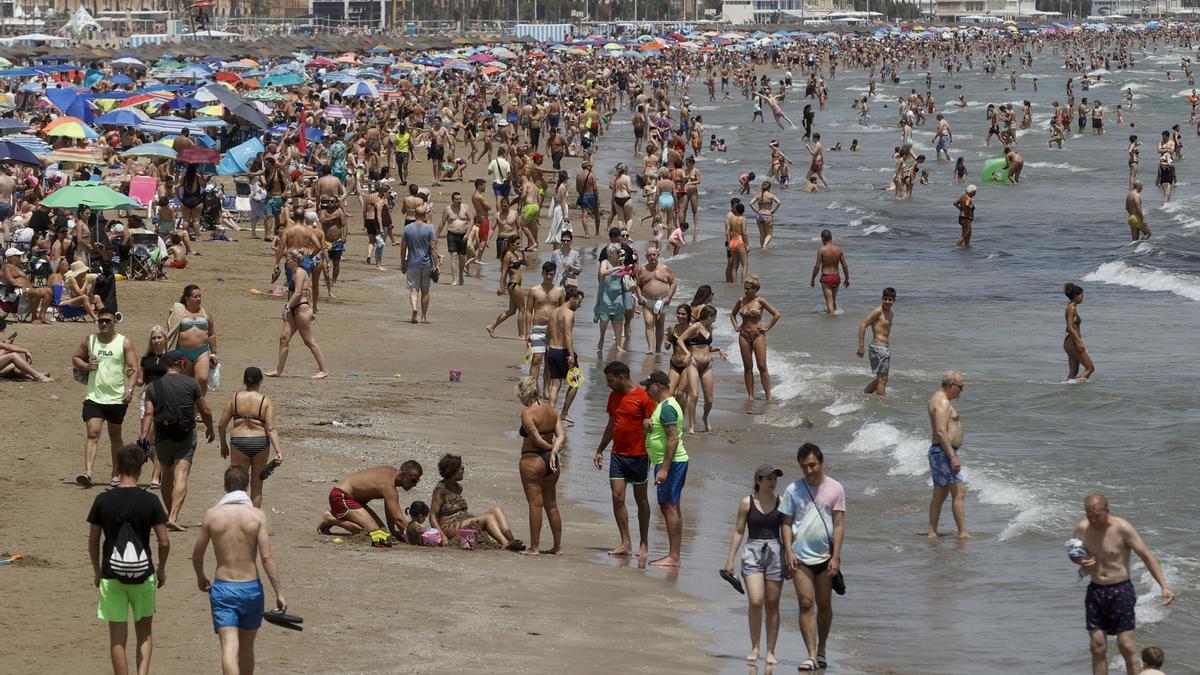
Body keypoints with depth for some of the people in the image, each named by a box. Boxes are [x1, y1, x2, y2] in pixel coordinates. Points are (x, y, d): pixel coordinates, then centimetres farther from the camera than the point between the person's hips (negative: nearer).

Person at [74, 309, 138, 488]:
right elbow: (75, 358, 17)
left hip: (117, 398, -1)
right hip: (94, 397, 1)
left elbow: (133, 369, -6)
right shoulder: (90, 341, 5)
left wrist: (129, 389, -21)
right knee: (92, 433, -14)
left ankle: (116, 474, 25)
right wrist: (86, 366, -6)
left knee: (115, 437, 12)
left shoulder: (124, 343, -2)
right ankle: (87, 472, -24)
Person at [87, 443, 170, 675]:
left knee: (117, 638, 6)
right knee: (144, 634, 16)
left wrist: (97, 570, 17)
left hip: (112, 576, 0)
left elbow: (93, 542, 1)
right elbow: (164, 542, -5)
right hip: (143, 575, 0)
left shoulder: (103, 501, -5)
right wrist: (161, 568, 13)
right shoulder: (150, 501, -7)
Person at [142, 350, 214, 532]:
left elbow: (148, 414, -6)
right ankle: (173, 518, -22)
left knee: (167, 477, 19)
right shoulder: (191, 383, -2)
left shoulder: (153, 387, 4)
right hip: (185, 436, -3)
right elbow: (205, 411, 4)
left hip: (162, 437, 3)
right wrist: (209, 428, 21)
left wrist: (143, 438, -10)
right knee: (181, 477, -8)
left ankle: (170, 515, 27)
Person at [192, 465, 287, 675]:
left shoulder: (212, 515, -4)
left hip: (222, 588, -1)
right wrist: (279, 593, -7)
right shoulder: (257, 515, -8)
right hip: (251, 587, 1)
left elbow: (197, 553, 7)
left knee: (229, 648, -8)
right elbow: (267, 557, -12)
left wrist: (200, 577, 27)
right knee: (246, 647, 18)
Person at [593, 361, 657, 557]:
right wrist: (600, 450, 21)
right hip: (618, 454, 6)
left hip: (638, 455, -6)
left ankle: (643, 545, 13)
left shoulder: (643, 397, -12)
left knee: (641, 499, 5)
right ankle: (625, 543, 1)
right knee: (617, 497, -4)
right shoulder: (613, 396, 9)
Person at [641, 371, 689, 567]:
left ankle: (674, 557, -13)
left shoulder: (666, 408, -16)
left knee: (669, 507, -11)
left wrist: (664, 469, -25)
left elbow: (673, 439, -23)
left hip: (670, 462, -11)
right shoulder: (667, 405, 17)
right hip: (673, 462, 11)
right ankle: (675, 555, 15)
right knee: (672, 508, 12)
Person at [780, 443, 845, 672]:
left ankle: (821, 651, 25)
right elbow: (787, 523, 6)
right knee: (805, 604, -7)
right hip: (800, 557, 0)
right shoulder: (794, 490, 3)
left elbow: (839, 524, -1)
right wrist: (789, 552, -5)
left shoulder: (835, 489, 1)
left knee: (824, 605, 9)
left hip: (825, 556, 0)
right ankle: (811, 655, -9)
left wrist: (836, 557, -7)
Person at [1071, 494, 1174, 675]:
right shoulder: (1082, 529, -2)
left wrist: (1164, 587, -21)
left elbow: (1147, 556, -13)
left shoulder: (1122, 529, -15)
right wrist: (1081, 561, -10)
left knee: (1126, 646, -7)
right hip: (1095, 591, 4)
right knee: (1098, 647, 4)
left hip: (1121, 591, -4)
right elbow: (1074, 553, 16)